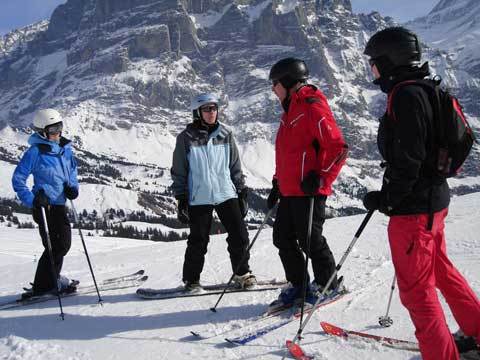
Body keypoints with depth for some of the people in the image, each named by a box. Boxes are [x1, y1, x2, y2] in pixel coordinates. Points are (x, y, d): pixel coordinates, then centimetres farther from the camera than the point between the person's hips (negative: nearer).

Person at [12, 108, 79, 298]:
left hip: (59, 203, 7)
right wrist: (32, 200, -20)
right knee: (58, 245, -7)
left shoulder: (65, 148, 6)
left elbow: (72, 169, 23)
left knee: (62, 243, 14)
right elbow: (18, 179, -10)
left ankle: (52, 279, 32)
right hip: (44, 204, -7)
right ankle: (44, 285, 6)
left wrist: (73, 187, 4)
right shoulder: (35, 152, -12)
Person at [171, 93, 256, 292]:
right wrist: (181, 199, -3)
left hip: (226, 194, 3)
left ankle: (242, 273, 22)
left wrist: (242, 191, 10)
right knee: (198, 241, 2)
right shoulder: (186, 138, -2)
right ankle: (191, 280, 19)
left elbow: (235, 166, 12)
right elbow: (179, 172, 1)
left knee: (239, 236, 3)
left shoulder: (225, 134, 6)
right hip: (199, 198, -3)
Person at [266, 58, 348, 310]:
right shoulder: (290, 110, 18)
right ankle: (298, 286, 23)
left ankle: (328, 286, 19)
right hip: (288, 190, 9)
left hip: (308, 190, -9)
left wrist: (321, 179, -21)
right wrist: (277, 183, 23)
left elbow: (338, 147, -19)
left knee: (310, 240, 0)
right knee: (283, 238, 11)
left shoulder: (312, 108, -13)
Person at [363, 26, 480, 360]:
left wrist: (385, 199, -13)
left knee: (416, 288, 2)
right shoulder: (426, 91, 11)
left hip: (414, 207, -10)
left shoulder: (406, 96, -19)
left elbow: (408, 161, -23)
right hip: (434, 198, 10)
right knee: (440, 270, 25)